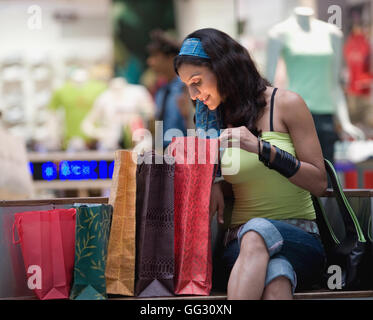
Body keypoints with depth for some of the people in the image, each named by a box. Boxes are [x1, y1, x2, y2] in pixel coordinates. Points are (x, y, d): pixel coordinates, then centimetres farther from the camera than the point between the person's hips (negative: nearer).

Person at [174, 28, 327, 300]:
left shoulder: (286, 104, 1)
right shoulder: (216, 119, 16)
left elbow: (319, 183, -2)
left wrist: (262, 148, -14)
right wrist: (213, 182, 8)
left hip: (300, 239, -2)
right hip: (241, 242, 2)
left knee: (257, 231, -41)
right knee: (275, 278, -38)